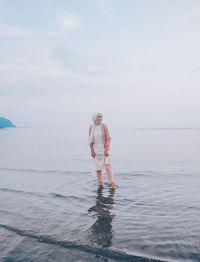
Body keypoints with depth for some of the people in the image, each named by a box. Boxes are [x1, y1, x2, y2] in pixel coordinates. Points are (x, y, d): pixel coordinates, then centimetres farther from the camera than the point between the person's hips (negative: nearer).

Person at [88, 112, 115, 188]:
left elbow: (108, 138, -8)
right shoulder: (91, 127, -2)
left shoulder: (104, 126, -9)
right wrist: (92, 150, -2)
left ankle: (112, 183, -5)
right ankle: (100, 182, 24)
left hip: (104, 149, -2)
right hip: (96, 149, 3)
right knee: (98, 166, 9)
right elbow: (90, 139, 3)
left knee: (107, 165, -10)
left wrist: (106, 149, -15)